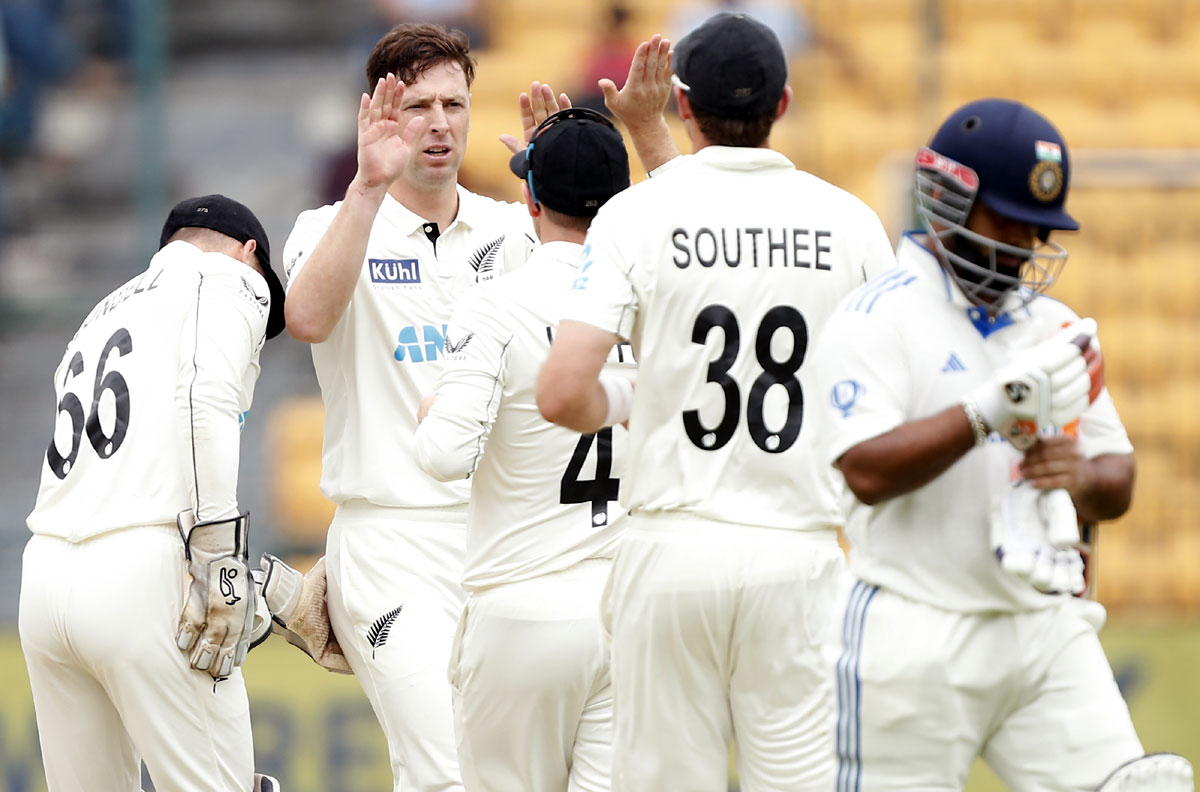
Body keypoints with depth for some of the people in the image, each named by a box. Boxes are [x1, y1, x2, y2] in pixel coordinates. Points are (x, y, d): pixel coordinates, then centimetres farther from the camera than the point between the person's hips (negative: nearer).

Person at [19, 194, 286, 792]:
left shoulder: (101, 317, 30)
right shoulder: (229, 278, 8)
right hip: (143, 572, -7)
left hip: (46, 575, 7)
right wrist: (219, 558, -16)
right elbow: (205, 401, -13)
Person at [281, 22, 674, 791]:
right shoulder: (336, 230, 3)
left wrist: (643, 124, -9)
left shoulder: (516, 231, 13)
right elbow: (310, 318, -20)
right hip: (394, 547, -4)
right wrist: (369, 186, -27)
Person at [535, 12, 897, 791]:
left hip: (671, 550, -1)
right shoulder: (849, 221, 3)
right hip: (799, 553, 1)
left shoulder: (636, 214, -3)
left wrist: (619, 406, 11)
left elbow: (563, 393, -11)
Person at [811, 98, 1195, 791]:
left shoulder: (1053, 328, 14)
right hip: (920, 641, -5)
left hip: (1049, 632, 5)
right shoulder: (878, 319, -5)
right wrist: (990, 409, -26)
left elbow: (1118, 485, 18)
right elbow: (868, 471, -19)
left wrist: (1082, 476, -6)